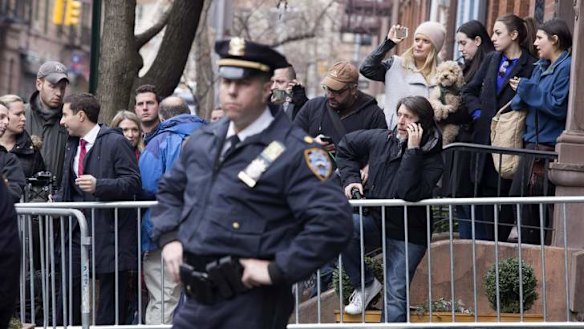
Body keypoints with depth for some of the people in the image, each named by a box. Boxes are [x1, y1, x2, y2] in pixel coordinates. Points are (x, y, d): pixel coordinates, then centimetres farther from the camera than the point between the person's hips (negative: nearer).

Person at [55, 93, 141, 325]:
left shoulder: (115, 142, -8)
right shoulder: (73, 145, 17)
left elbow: (133, 182, -15)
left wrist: (99, 185, -26)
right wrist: (55, 202, 8)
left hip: (110, 230, -7)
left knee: (110, 293, 0)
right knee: (69, 290, 3)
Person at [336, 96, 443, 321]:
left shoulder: (432, 159, -13)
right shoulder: (382, 140, -2)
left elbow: (409, 193, -29)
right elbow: (346, 146, 17)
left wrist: (413, 150, -30)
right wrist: (351, 179, 4)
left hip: (407, 235, -3)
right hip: (375, 221, 3)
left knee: (396, 297, -6)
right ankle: (365, 284, -7)